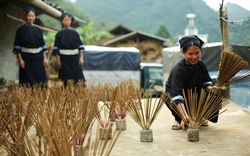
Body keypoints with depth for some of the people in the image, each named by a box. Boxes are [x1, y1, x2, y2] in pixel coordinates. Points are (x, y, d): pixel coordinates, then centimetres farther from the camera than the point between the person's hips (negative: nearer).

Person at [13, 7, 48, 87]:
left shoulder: (38, 30, 9)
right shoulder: (21, 29, -3)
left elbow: (42, 45, 10)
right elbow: (17, 47, -6)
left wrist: (45, 58, 4)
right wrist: (20, 60, -13)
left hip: (38, 58, 4)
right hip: (26, 59, -4)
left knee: (40, 80, 6)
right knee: (28, 83, -3)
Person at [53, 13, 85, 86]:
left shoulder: (75, 33, 6)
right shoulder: (59, 34, 2)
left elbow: (80, 46, 5)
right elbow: (56, 49, 1)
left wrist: (81, 58, -2)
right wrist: (58, 60, -4)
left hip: (75, 58, 1)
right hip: (64, 59, -1)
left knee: (78, 79, -4)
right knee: (66, 79, 2)